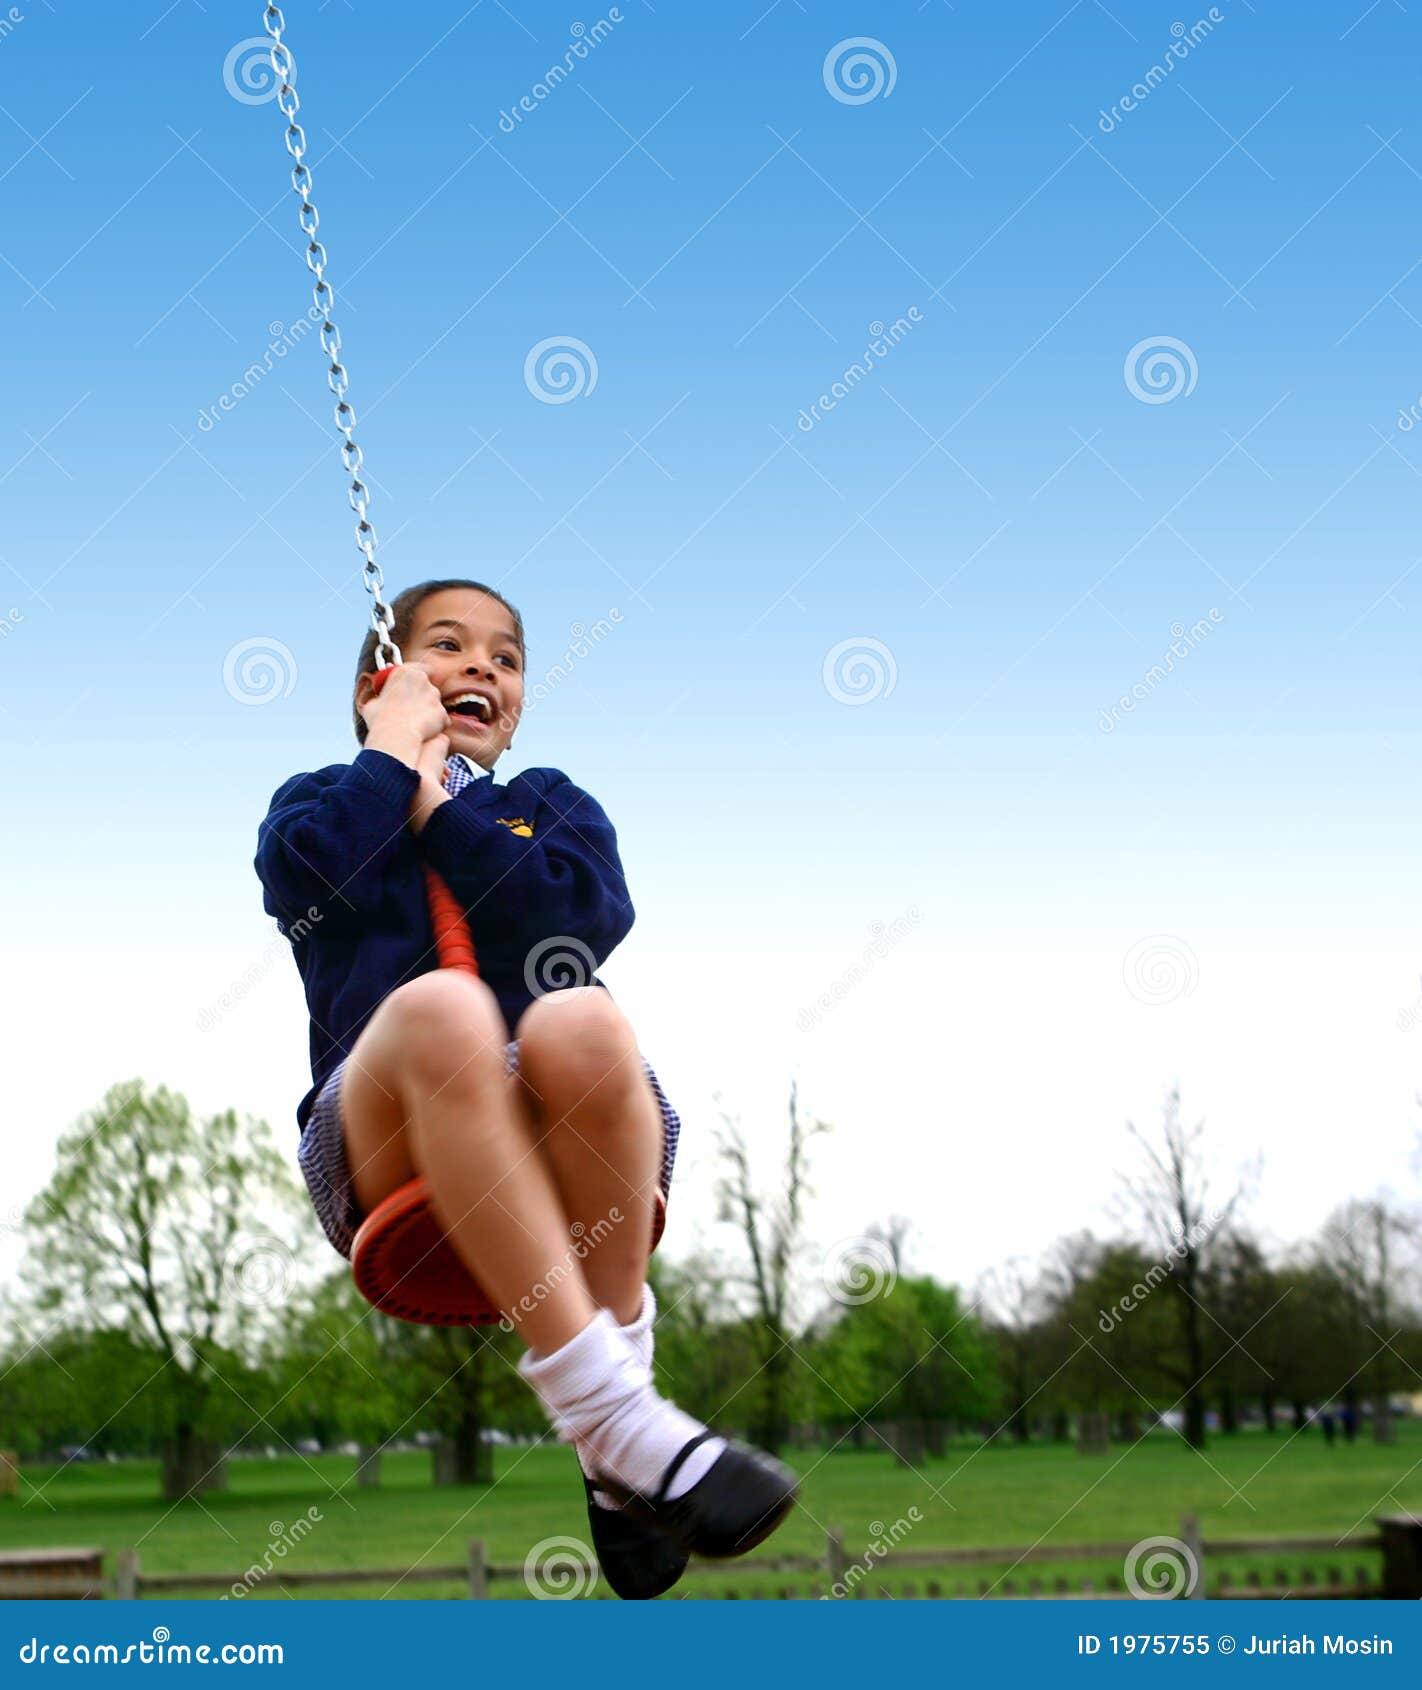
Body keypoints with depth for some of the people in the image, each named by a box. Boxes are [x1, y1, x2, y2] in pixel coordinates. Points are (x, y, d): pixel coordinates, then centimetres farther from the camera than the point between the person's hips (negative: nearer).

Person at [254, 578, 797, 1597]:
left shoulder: (550, 804, 28)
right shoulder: (326, 799, 26)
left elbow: (592, 911, 2)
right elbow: (304, 874, -2)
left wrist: (437, 806, 7)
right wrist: (395, 743, 11)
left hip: (570, 1150, 1)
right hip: (392, 1155, -1)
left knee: (578, 1022, -35)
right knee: (438, 1007, -36)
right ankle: (609, 1416, -40)